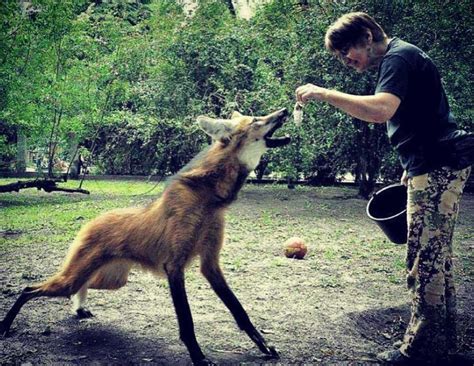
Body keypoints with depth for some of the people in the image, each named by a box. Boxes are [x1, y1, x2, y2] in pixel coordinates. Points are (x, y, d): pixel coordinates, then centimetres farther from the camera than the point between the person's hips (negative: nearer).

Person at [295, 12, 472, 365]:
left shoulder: (398, 57, -12)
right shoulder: (401, 56, 21)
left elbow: (381, 110, -31)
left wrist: (324, 93, -26)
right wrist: (413, 167, 24)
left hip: (435, 170, -11)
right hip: (438, 167, 11)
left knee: (425, 259, -7)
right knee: (437, 255, 14)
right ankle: (443, 337, 24)